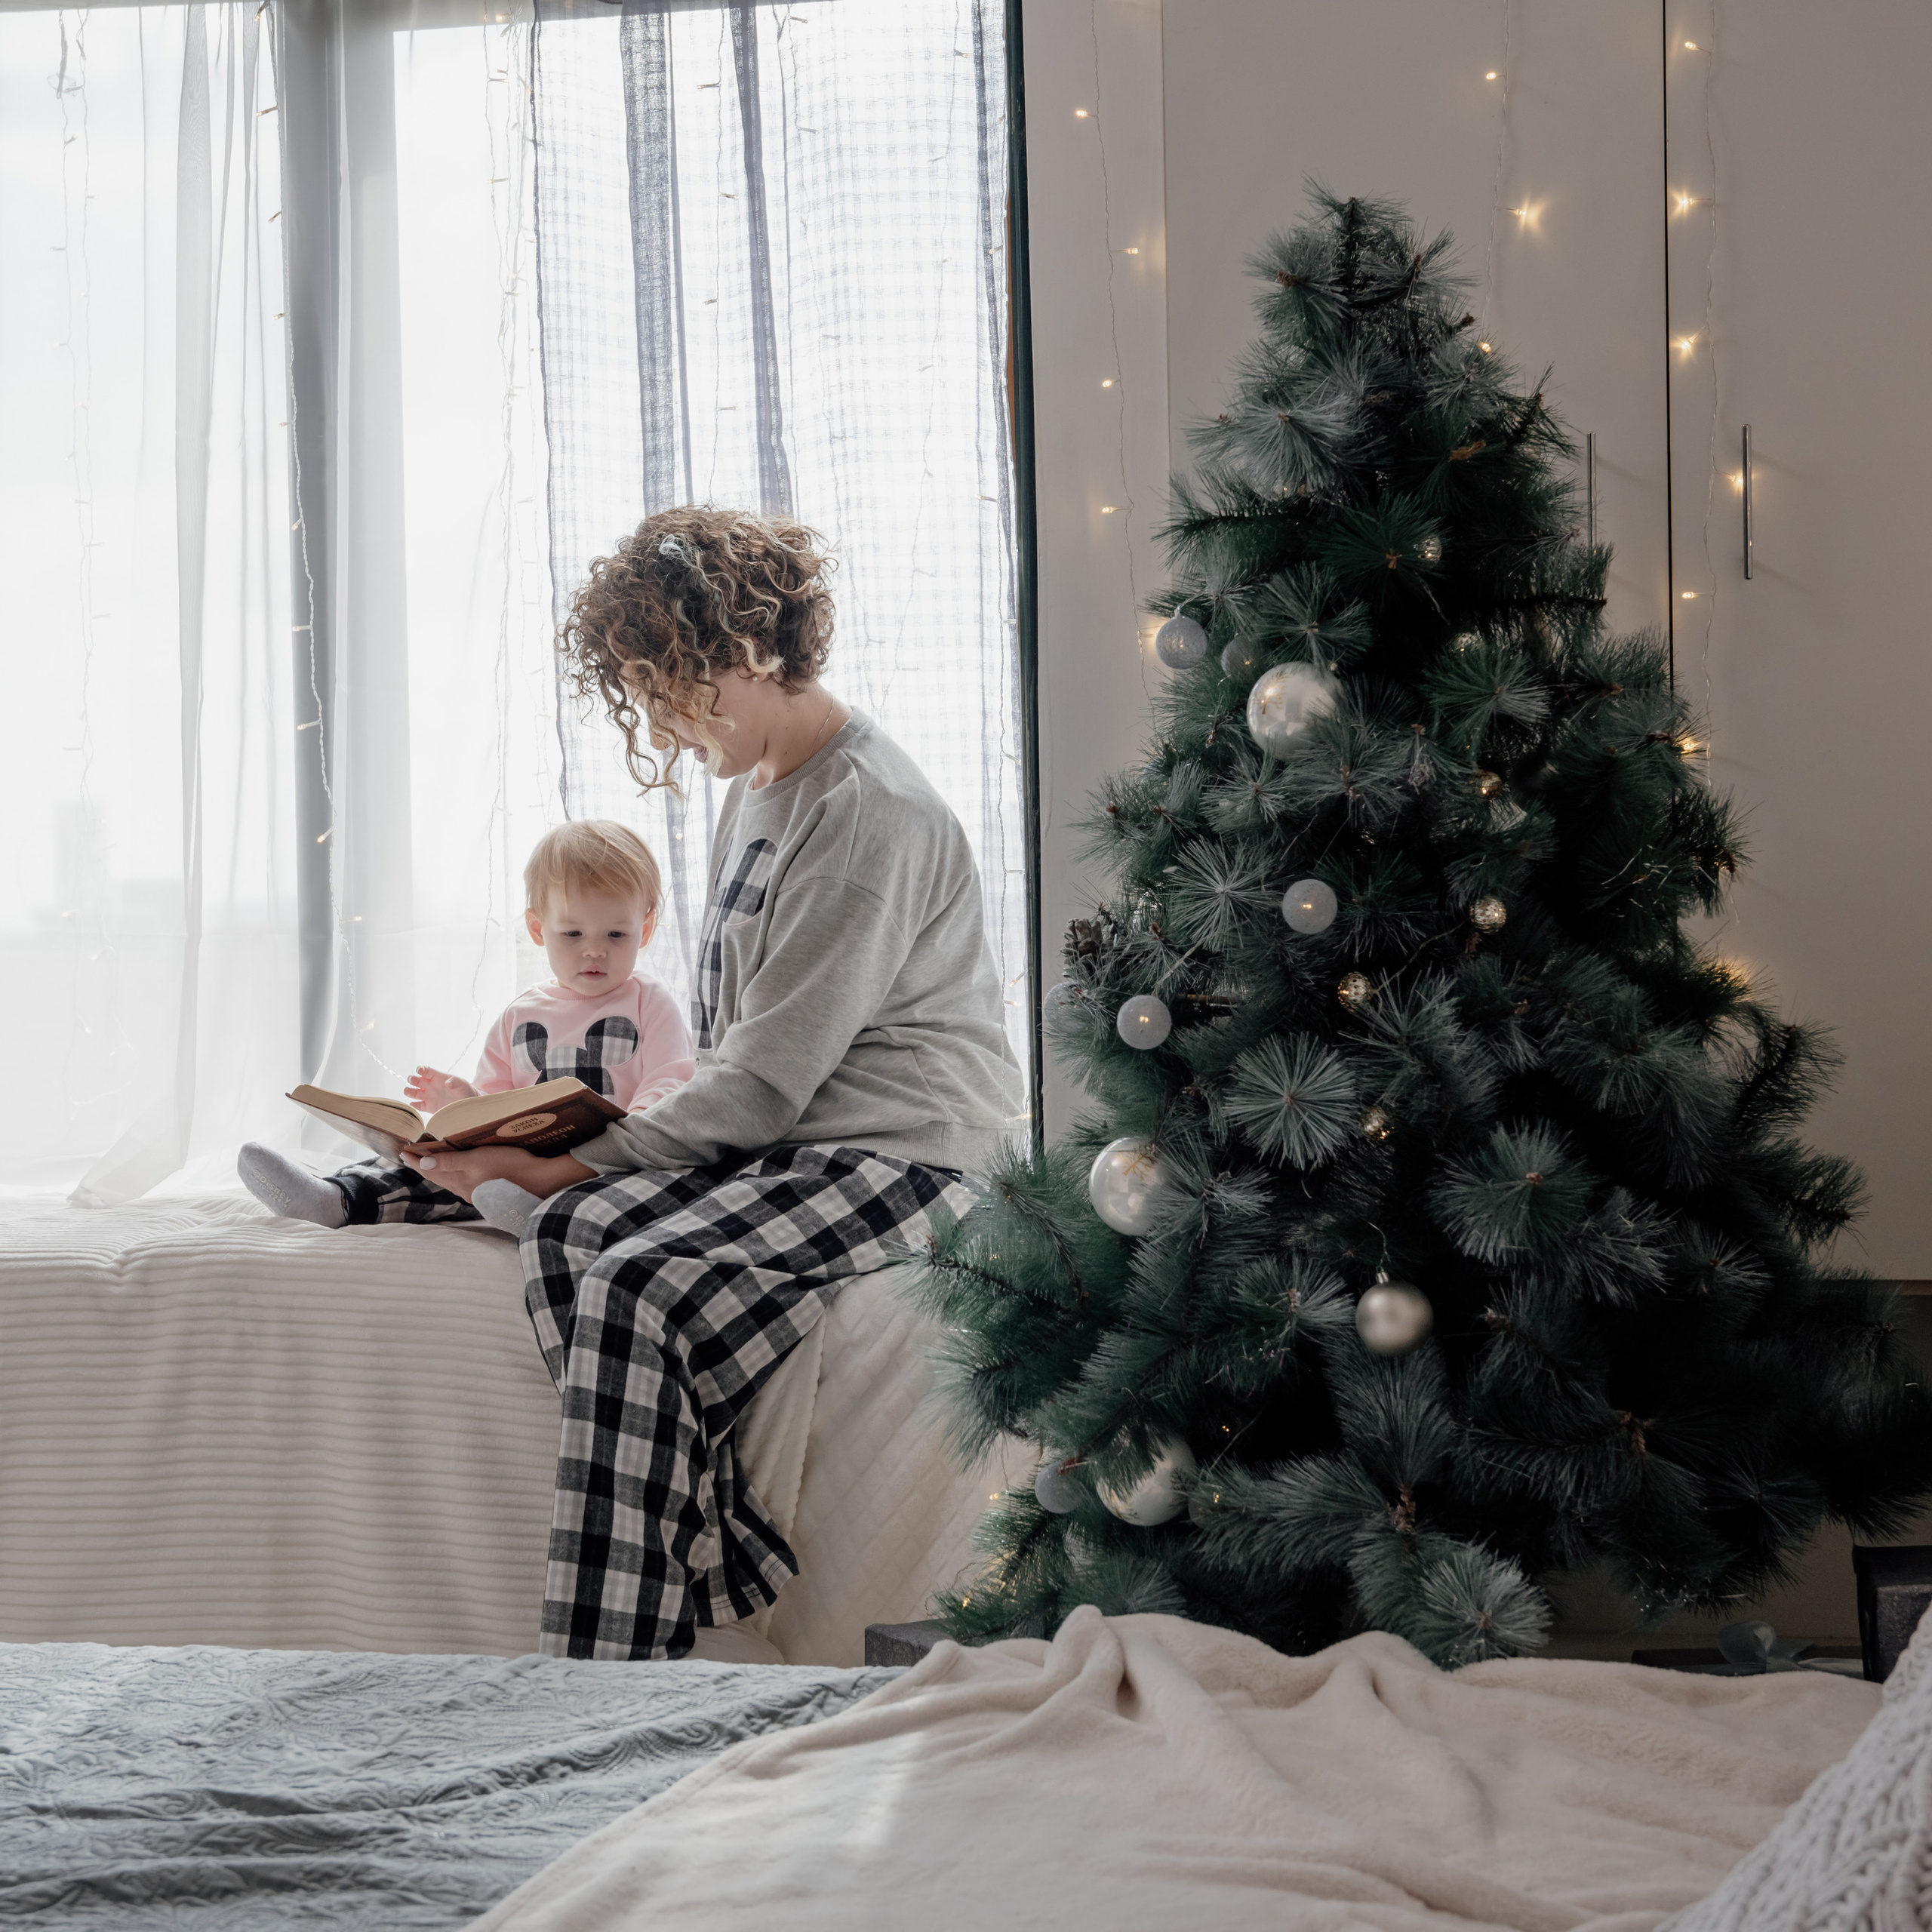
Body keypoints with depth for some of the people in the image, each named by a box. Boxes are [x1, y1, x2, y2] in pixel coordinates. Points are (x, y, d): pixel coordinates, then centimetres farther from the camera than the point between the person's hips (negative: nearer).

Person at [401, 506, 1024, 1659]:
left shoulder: (870, 817, -15)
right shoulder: (758, 787, 17)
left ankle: (604, 1686, -26)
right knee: (568, 1236, -18)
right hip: (778, 1139, 9)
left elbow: (769, 1078, -18)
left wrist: (579, 1160, -14)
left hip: (908, 1152, -9)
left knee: (643, 1292, -29)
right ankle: (718, 1567, -22)